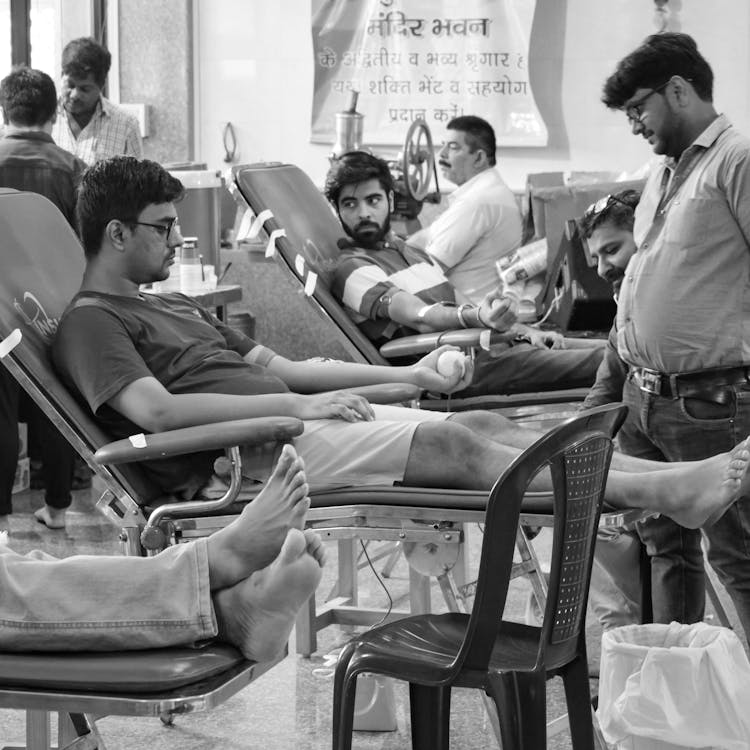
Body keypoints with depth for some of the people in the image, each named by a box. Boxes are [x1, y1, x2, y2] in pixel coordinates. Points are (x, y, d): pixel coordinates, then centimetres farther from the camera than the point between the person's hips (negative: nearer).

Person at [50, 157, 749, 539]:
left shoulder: (172, 304, 28)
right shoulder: (89, 320, -2)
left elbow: (279, 365, 26)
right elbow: (155, 409, -18)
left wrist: (411, 375, 20)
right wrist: (296, 405, -17)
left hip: (295, 417, 9)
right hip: (239, 455, -9)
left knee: (485, 424, -7)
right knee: (452, 444, -21)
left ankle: (671, 484, -14)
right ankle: (661, 493, -24)